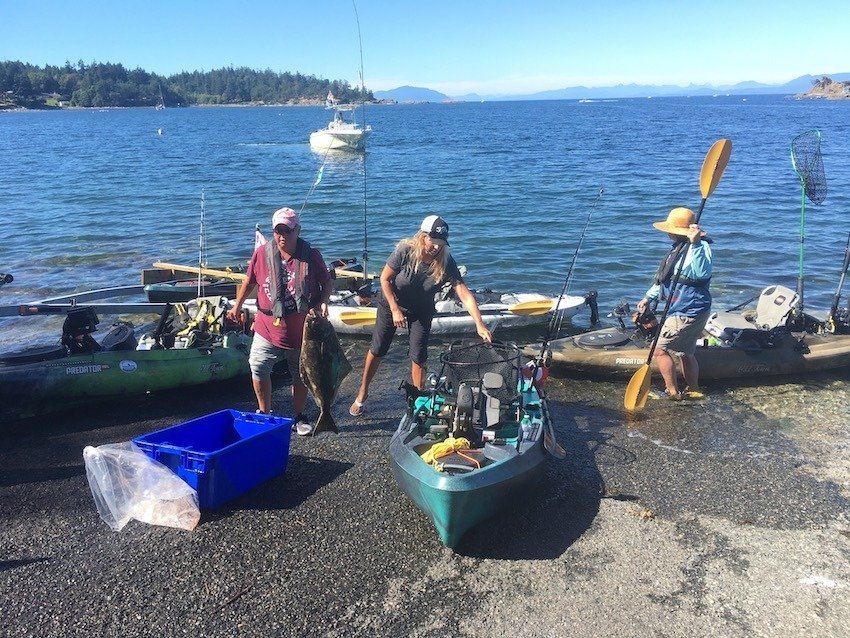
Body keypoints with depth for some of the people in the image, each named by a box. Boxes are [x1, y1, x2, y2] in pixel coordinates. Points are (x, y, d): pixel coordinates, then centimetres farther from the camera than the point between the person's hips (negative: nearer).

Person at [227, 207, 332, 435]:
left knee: (300, 375, 12)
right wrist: (237, 305, 2)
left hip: (301, 330, -1)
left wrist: (322, 303, -17)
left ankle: (299, 417, 31)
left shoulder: (311, 256, -9)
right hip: (268, 327, 1)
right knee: (258, 368, -2)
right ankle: (265, 414, 20)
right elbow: (249, 281, 9)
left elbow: (327, 283, 0)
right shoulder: (261, 253, -4)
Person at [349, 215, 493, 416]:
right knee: (377, 350, 7)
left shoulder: (445, 262, -26)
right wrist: (395, 310, -22)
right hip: (392, 303, -1)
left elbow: (464, 294, -29)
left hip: (421, 311, 1)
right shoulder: (405, 250, -29)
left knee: (418, 359, -2)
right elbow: (385, 279, -18)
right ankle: (362, 393, 27)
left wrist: (480, 324, -38)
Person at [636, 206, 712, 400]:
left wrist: (696, 244, -49)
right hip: (688, 311, 10)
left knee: (660, 349, -6)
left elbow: (701, 273, -41)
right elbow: (665, 277, 21)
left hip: (687, 313, -10)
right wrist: (649, 297, 17)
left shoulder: (699, 247, -21)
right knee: (686, 353, 20)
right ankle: (693, 390, 33)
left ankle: (672, 392, 4)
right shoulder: (679, 246, 11)